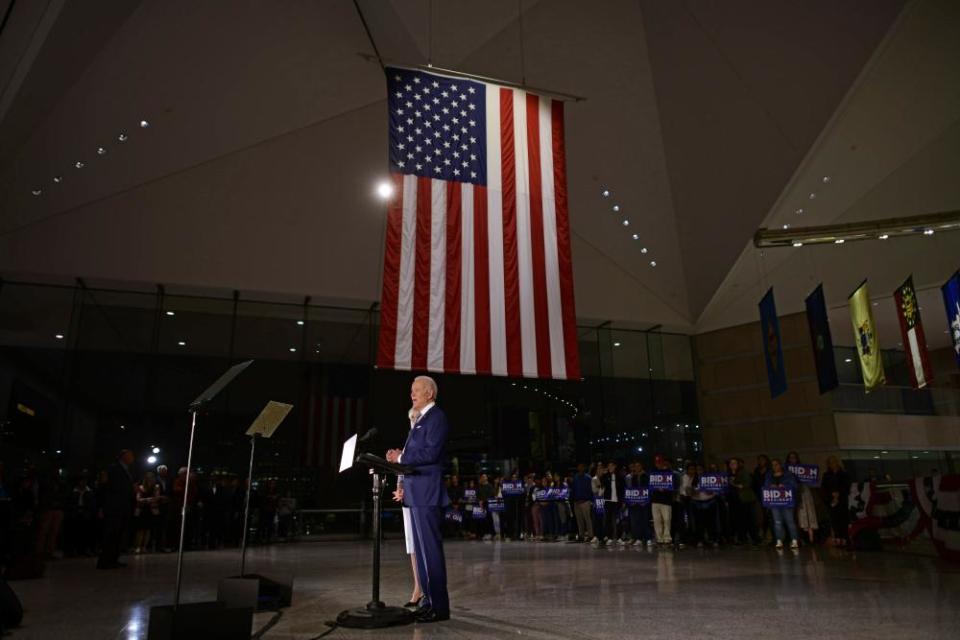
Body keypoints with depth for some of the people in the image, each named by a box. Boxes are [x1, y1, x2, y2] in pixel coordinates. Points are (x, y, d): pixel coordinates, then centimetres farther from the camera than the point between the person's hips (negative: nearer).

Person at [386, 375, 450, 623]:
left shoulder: (436, 417, -10)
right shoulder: (420, 419, 20)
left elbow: (431, 452, -21)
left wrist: (401, 458, -13)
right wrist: (399, 456, 2)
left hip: (427, 493, -10)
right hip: (417, 493, 10)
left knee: (430, 548, -6)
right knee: (422, 548, 14)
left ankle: (439, 606, 0)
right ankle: (429, 600, 23)